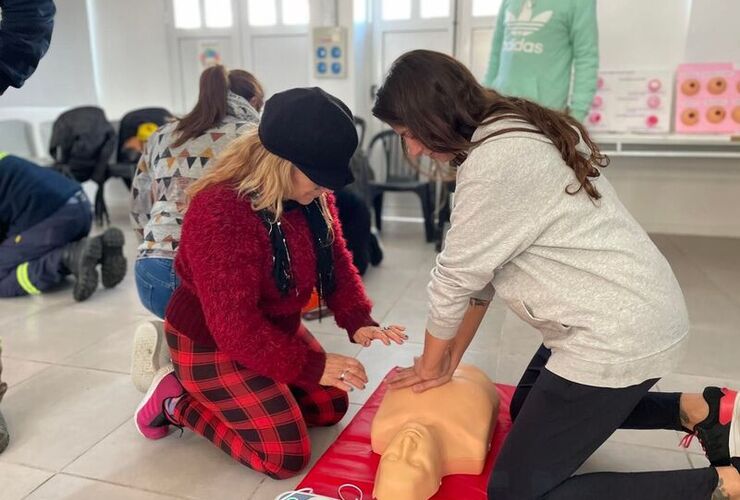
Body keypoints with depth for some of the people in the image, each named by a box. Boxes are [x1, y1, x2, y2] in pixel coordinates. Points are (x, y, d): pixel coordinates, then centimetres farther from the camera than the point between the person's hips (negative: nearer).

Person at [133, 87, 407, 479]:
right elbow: (234, 325, -31)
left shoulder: (311, 196, -7)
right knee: (286, 455, -8)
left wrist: (358, 321, -17)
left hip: (275, 328, 9)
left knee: (331, 407, 15)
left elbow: (336, 260, 0)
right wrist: (311, 366, -29)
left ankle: (218, 397, 22)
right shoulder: (220, 212, -33)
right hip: (210, 342, -8)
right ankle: (179, 400, 8)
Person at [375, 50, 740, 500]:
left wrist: (430, 365, 3)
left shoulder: (494, 162, -24)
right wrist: (451, 360, 9)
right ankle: (701, 410, 24)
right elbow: (478, 267, 7)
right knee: (528, 411, 29)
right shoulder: (516, 131, 7)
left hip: (617, 335, -10)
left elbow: (454, 279, -14)